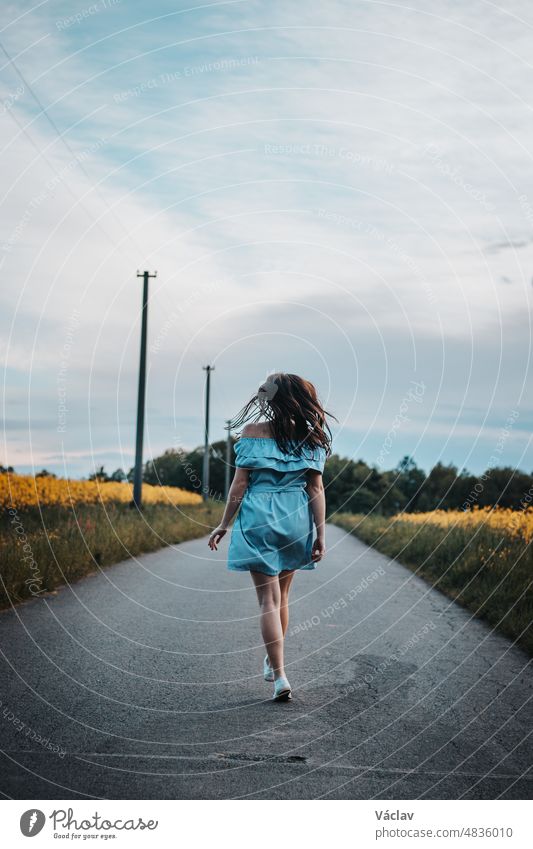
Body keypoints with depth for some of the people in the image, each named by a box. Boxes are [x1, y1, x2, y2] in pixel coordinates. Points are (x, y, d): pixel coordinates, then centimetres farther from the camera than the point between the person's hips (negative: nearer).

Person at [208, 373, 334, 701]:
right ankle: (273, 662, 36)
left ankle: (281, 678, -7)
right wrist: (321, 533, 0)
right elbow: (316, 487, -2)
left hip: (259, 520, -3)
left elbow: (240, 484, -6)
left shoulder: (254, 431, -6)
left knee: (269, 599, -1)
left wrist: (224, 525, 2)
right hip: (296, 520, 3)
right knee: (282, 596, 20)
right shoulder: (311, 436, 1)